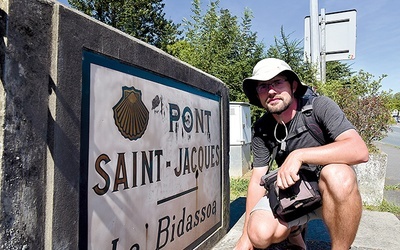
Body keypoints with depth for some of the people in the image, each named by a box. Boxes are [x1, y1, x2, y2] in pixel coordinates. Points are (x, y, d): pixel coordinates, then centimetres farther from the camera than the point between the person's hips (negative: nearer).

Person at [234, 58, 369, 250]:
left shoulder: (319, 106, -16)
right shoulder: (261, 129, -6)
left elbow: (360, 151, -28)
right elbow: (257, 180, -3)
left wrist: (299, 155, -36)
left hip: (331, 190, -2)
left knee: (338, 174, -37)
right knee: (260, 234, -23)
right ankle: (295, 228, 13)